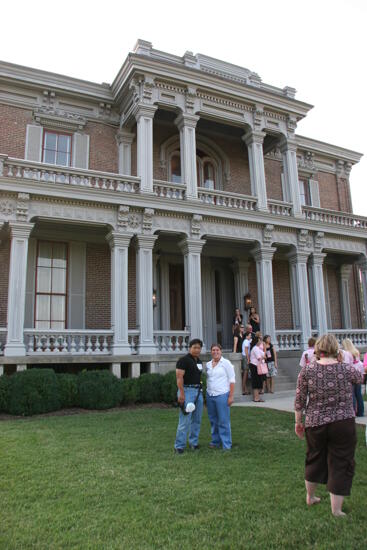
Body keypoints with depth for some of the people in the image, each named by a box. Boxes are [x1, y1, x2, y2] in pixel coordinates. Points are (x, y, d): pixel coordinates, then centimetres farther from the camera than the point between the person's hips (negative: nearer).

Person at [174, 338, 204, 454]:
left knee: (197, 419, 13)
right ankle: (179, 446, 2)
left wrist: (200, 390, 16)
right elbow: (179, 377, -16)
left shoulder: (199, 361, 15)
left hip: (198, 391, 8)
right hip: (187, 390, -8)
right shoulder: (184, 360, -10)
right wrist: (181, 393, -21)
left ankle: (193, 442, 26)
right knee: (185, 420, -7)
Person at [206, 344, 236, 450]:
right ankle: (215, 442, 25)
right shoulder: (208, 364, 10)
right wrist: (206, 395, 12)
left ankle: (226, 444, 8)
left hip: (222, 395, -5)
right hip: (210, 395, 5)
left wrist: (231, 396, -11)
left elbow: (232, 380, -6)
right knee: (213, 420, 12)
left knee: (223, 421, -2)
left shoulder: (226, 363, -5)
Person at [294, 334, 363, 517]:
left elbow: (299, 399, -4)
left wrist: (298, 422, 8)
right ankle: (336, 510, 16)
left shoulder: (307, 370, -8)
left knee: (314, 459, 22)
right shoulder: (346, 369, -9)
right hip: (343, 424, -2)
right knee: (341, 465, 10)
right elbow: (360, 378, 15)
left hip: (315, 424, 3)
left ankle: (310, 497, 42)